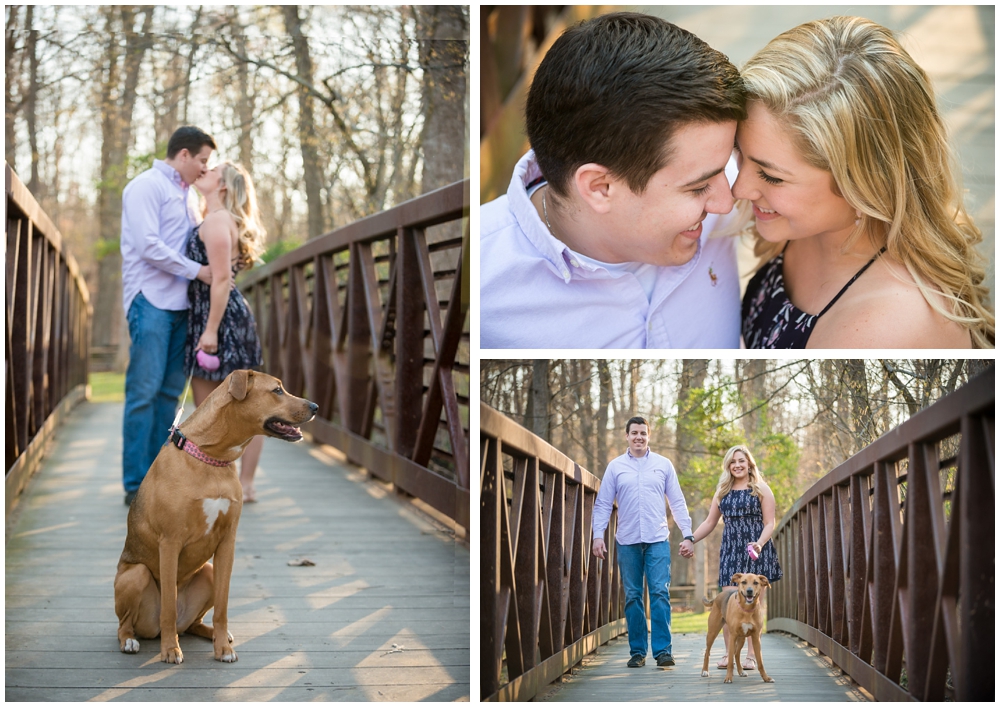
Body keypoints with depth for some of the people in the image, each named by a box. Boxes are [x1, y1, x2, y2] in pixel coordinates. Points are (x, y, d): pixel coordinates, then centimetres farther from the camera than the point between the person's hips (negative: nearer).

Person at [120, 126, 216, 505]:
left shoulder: (188, 195, 22)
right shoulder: (146, 186, -5)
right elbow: (148, 245, -15)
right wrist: (196, 270, -13)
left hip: (180, 303, 8)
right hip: (152, 300, -8)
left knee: (169, 392, 6)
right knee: (144, 391, -9)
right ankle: (136, 485, -7)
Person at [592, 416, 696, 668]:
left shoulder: (663, 465, 8)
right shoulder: (615, 466, 7)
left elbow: (678, 503, 8)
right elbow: (603, 504, 7)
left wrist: (687, 535, 1)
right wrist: (598, 535, -4)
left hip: (657, 540, -1)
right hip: (627, 541, 1)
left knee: (660, 593, -9)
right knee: (633, 597, 4)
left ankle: (663, 650, -7)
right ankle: (637, 651, 11)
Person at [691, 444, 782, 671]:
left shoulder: (761, 489, 4)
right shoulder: (722, 492, 15)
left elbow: (769, 523, 0)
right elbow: (710, 523, 19)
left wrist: (760, 543, -18)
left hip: (755, 552, -3)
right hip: (730, 551, 3)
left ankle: (751, 655, 2)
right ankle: (729, 654, 2)